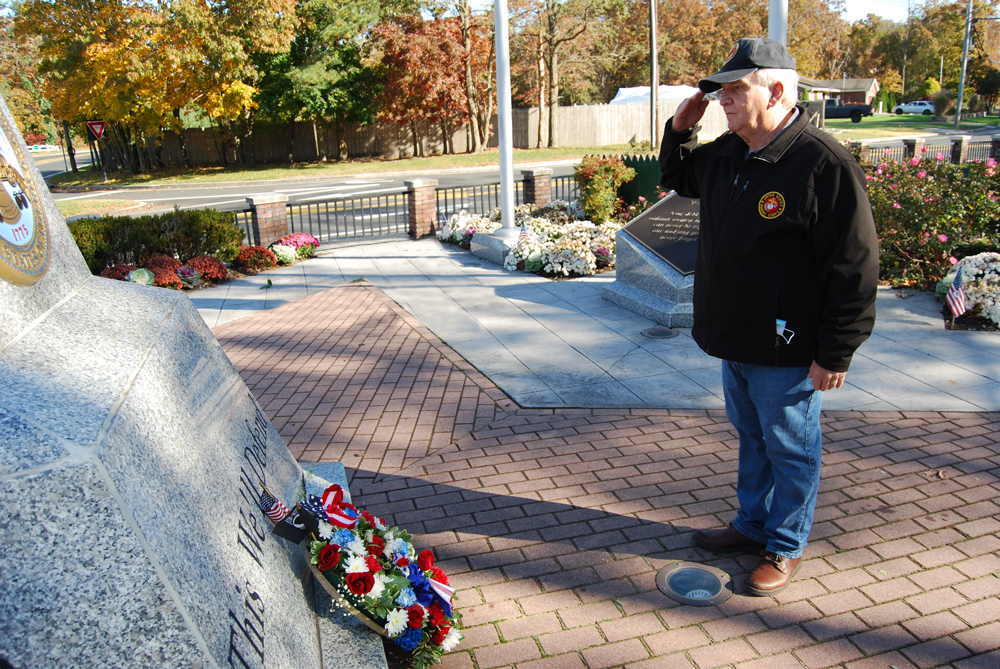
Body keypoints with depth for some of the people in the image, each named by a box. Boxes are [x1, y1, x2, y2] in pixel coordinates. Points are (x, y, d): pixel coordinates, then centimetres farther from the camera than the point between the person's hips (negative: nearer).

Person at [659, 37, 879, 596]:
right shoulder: (726, 154, 4)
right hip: (735, 341, 8)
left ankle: (786, 548, 29)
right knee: (752, 439, 22)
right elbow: (680, 178, 26)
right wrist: (681, 131, 6)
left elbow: (855, 269, -20)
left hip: (787, 352, -8)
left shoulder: (825, 164, -21)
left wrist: (836, 353, -18)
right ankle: (753, 525, 41)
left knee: (791, 450, 10)